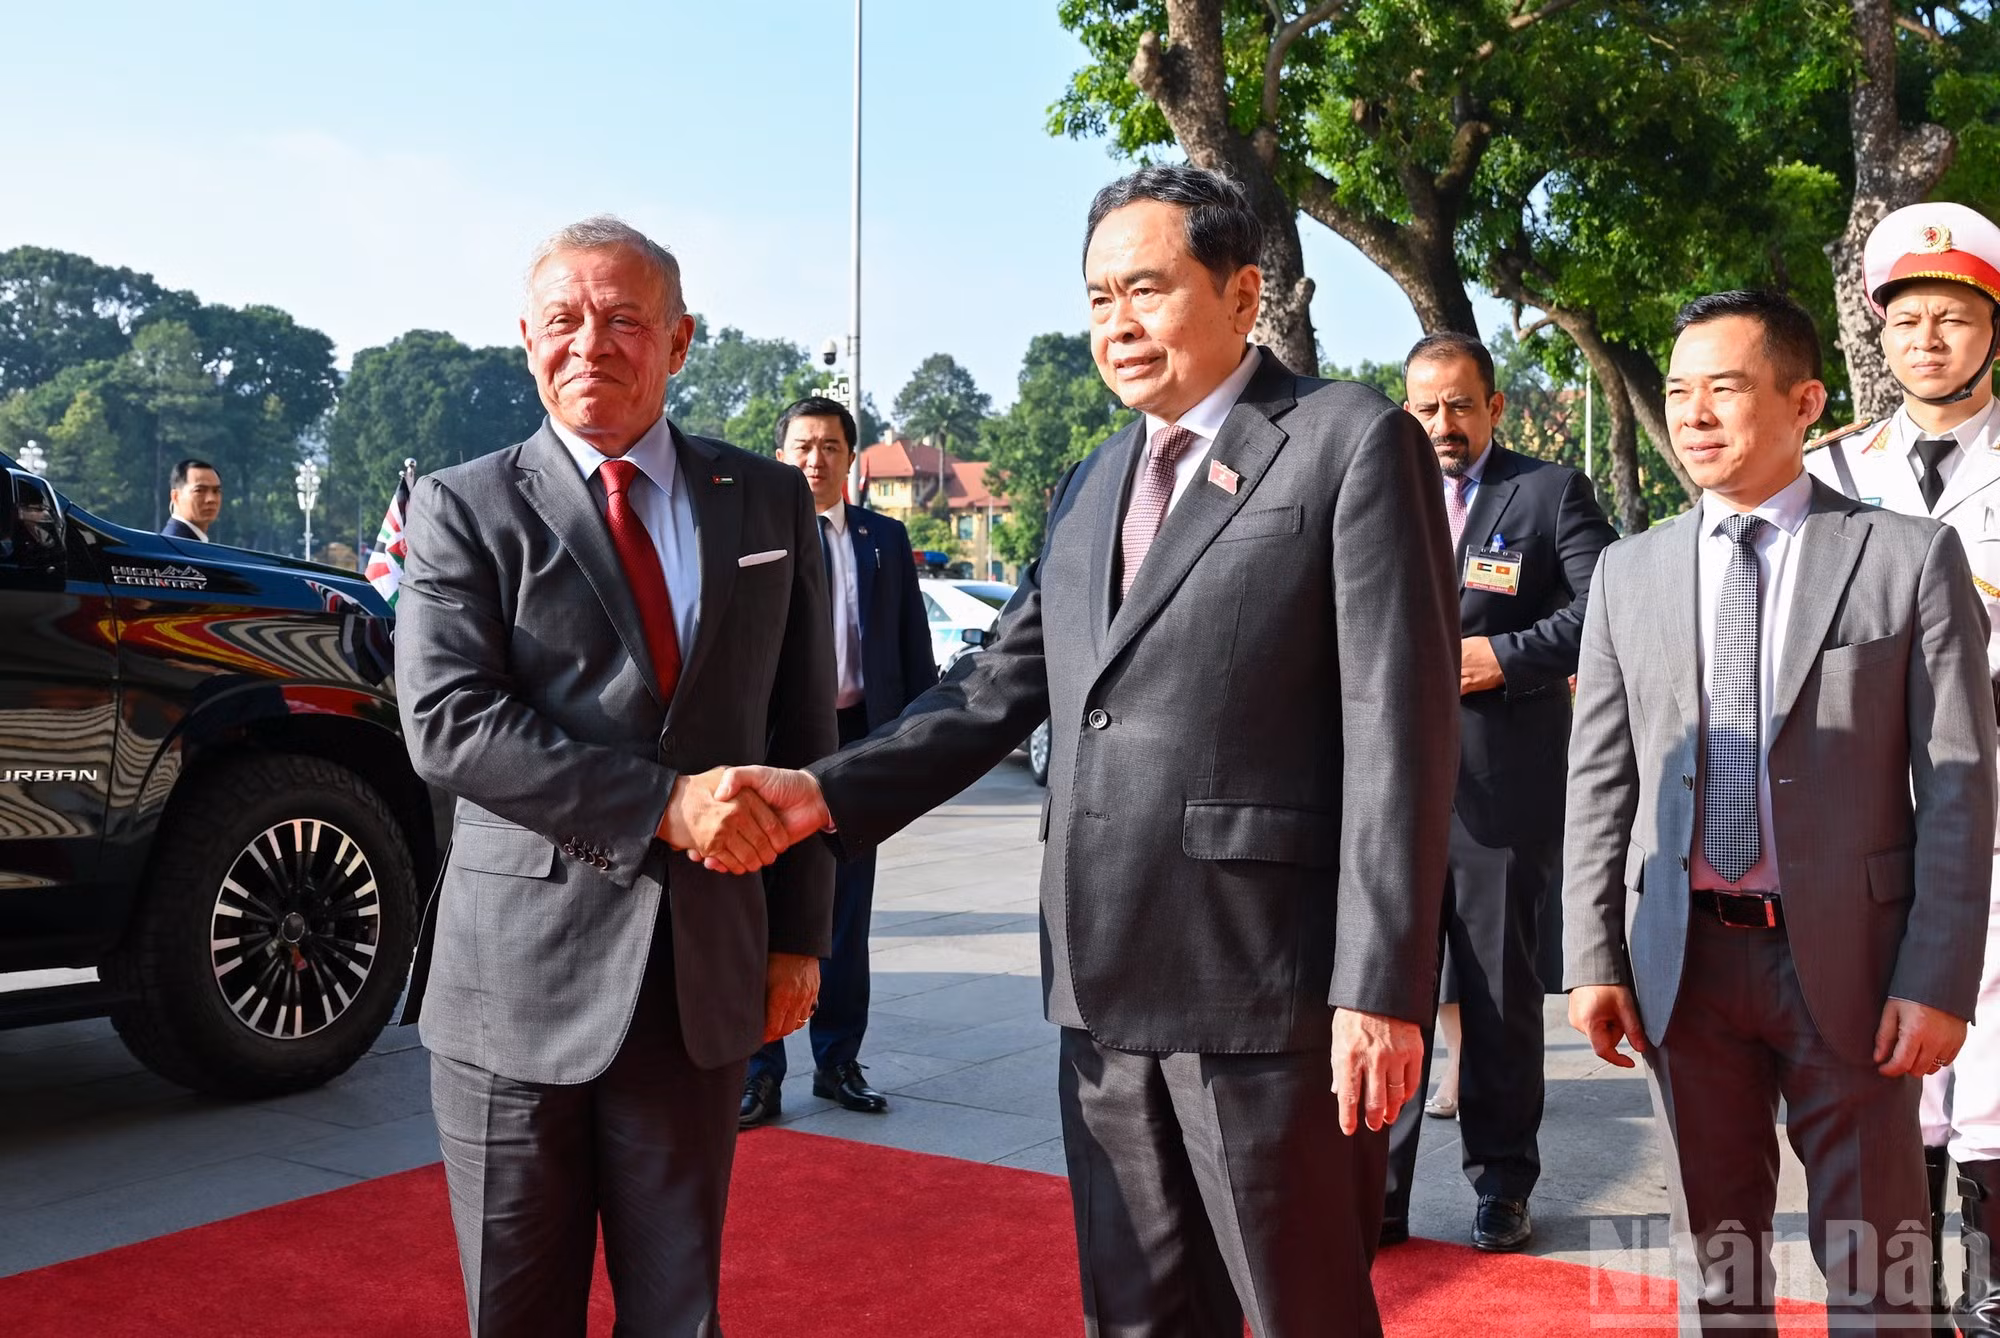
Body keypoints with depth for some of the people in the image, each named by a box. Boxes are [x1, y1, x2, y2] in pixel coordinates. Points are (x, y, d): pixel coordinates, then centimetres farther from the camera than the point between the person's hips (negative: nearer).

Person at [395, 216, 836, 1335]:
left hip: (703, 979, 2)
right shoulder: (463, 509, -1)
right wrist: (662, 804, -21)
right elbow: (447, 724, -14)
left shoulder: (771, 504, 7)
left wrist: (800, 936, 6)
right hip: (519, 978, -1)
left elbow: (803, 732, 9)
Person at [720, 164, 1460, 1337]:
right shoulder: (1094, 486, 16)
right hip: (1107, 984, 6)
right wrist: (828, 794, -1)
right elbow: (998, 690, 13)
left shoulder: (1355, 443, -6)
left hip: (1270, 984, -6)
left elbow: (1400, 727, -12)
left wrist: (1380, 986, -16)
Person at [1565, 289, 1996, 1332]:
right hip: (1687, 961, 3)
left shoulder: (1912, 559, -2)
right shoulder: (1628, 572, 6)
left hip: (1849, 956, -2)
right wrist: (1592, 961, 1)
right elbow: (1598, 780, 6)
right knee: (1714, 1244, 14)